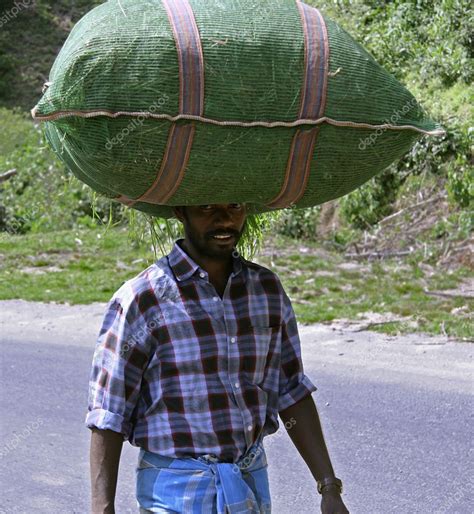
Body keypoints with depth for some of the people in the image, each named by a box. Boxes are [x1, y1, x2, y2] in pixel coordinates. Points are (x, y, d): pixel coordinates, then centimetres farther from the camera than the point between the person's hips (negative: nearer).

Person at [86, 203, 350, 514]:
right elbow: (107, 417, -9)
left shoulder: (268, 289, 4)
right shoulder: (140, 301, -11)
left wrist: (330, 488, 5)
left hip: (254, 487, 5)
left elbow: (293, 394, 9)